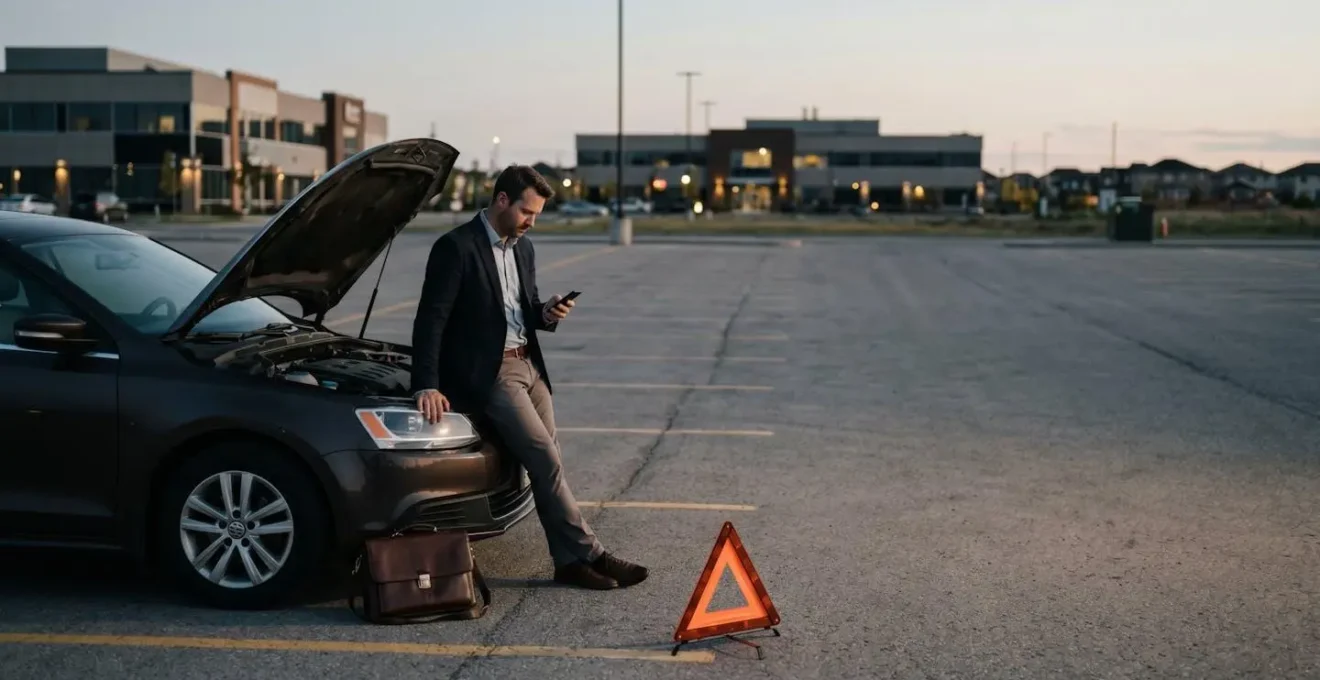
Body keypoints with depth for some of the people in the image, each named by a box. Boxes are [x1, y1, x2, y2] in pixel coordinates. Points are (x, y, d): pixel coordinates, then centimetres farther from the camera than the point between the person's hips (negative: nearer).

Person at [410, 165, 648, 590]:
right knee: (548, 460, -12)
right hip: (490, 372, -8)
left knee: (546, 465, 6)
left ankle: (570, 563, 11)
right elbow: (431, 320, -15)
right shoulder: (456, 248, -10)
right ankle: (588, 554, -5)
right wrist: (427, 386, -22)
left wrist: (547, 314, -1)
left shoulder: (523, 248, 14)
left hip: (529, 366, 8)